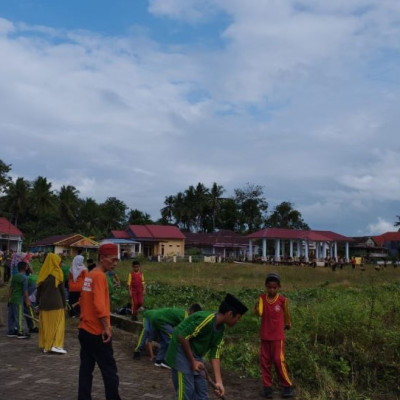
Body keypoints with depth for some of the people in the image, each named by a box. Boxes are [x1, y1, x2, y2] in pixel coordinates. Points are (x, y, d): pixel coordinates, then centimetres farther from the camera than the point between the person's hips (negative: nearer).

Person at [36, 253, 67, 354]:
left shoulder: (43, 274, 5)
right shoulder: (57, 273, -5)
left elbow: (39, 290, 8)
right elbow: (62, 290, -3)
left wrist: (38, 303, 16)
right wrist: (64, 304, 3)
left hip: (44, 304, 4)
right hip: (56, 304, -4)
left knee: (46, 325, 10)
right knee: (58, 324, 2)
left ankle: (46, 346, 12)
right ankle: (56, 345, -6)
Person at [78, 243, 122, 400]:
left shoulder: (89, 275, 12)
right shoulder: (100, 276, -16)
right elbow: (100, 305, -24)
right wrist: (107, 327, -20)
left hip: (84, 330, 9)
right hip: (97, 332, -9)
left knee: (86, 369, 11)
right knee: (109, 371, 1)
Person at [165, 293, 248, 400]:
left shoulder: (220, 329, 2)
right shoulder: (206, 319, -27)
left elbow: (215, 355, 5)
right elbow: (182, 337, -26)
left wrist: (219, 382, 0)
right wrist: (193, 361, -17)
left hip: (194, 354, 9)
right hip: (181, 352, -9)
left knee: (201, 389, 13)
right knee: (186, 390, -7)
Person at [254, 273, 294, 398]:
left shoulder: (282, 300, -8)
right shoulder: (262, 298, -6)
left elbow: (286, 314, 10)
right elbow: (259, 313, -19)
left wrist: (287, 325, 23)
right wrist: (257, 308, -40)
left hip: (278, 336, -2)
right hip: (265, 336, 3)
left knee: (278, 360, -5)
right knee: (264, 361, 7)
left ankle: (287, 386, 12)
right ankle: (267, 387, 18)